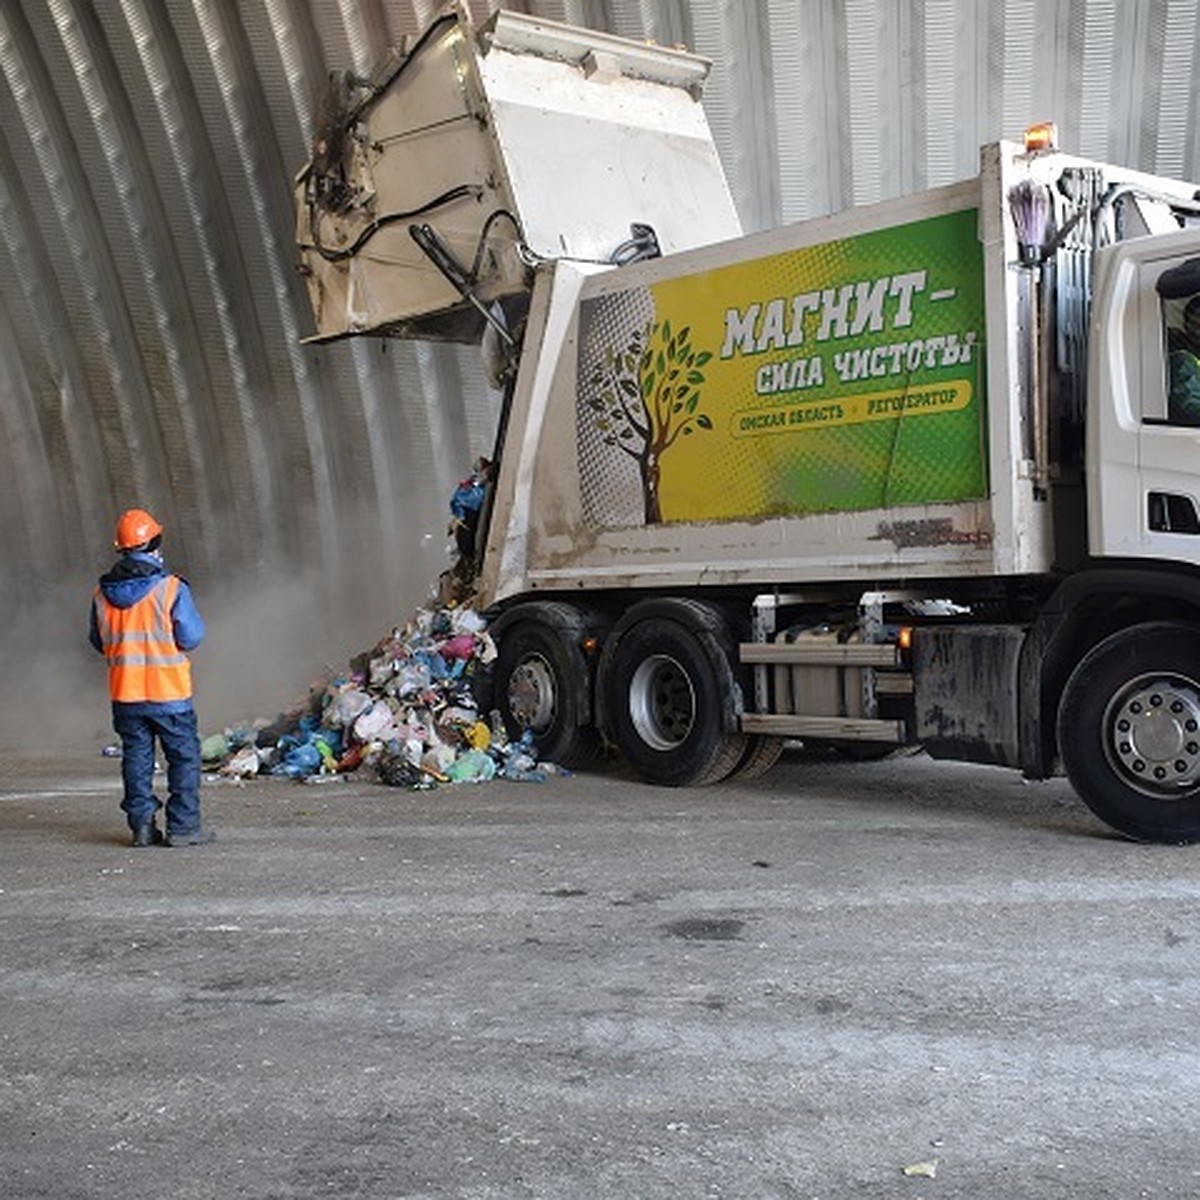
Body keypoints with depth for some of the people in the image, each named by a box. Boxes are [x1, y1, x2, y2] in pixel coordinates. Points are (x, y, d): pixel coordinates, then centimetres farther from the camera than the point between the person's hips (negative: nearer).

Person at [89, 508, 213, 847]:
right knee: (184, 756, 5)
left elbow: (98, 641, 10)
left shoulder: (102, 592, 1)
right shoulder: (171, 588, -13)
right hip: (169, 692, -4)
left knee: (136, 757, 12)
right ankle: (183, 827, 4)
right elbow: (191, 637, -12)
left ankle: (142, 825, 14)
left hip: (125, 693, 4)